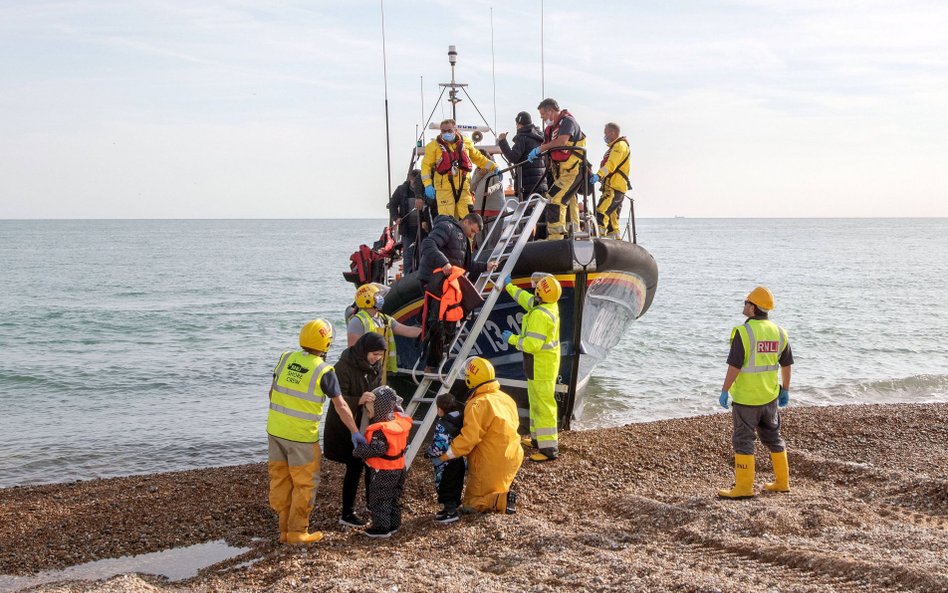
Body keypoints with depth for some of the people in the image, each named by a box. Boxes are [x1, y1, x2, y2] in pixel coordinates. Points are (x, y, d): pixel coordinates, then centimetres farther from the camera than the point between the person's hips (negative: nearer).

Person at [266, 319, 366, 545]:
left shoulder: (286, 358, 0)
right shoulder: (323, 371, -14)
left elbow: (273, 392, 10)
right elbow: (340, 406, -9)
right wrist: (355, 432, 0)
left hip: (275, 430, 6)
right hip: (302, 436, -6)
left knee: (280, 479, 14)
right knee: (305, 483, 8)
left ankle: (285, 528, 22)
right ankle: (297, 532, 11)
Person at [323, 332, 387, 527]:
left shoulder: (375, 366, 2)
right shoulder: (344, 367, -22)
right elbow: (338, 399, -25)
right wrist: (359, 400, -42)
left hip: (366, 423, 7)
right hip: (345, 425, -7)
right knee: (355, 466, -5)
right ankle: (347, 514, 5)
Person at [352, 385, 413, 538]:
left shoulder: (379, 430, -28)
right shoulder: (400, 421, -5)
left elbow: (375, 449, -33)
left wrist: (358, 451, -21)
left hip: (383, 472, -8)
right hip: (399, 468, 8)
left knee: (379, 499, 5)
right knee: (394, 498, 19)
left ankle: (382, 527, 11)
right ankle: (394, 524, 29)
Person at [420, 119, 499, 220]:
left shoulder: (466, 143, 13)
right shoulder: (434, 145, 4)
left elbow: (478, 158, 25)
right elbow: (426, 165, 0)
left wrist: (494, 166, 18)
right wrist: (427, 184, -11)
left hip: (463, 186, 3)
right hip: (444, 188, -3)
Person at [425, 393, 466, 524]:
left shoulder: (442, 425, -23)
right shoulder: (461, 421, 1)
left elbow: (438, 448, -26)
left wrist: (428, 453, -10)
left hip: (445, 465, -8)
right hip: (459, 462, 8)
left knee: (445, 488, 5)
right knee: (455, 486, 19)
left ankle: (450, 512, 10)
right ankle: (453, 507, 32)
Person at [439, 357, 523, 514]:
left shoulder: (478, 404, -21)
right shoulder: (506, 398, 5)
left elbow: (468, 438, -26)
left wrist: (444, 456, -20)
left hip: (490, 465, -8)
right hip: (512, 458, 8)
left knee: (471, 502, 4)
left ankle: (504, 501, -16)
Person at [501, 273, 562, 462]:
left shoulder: (540, 315, -27)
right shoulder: (550, 306, 3)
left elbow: (533, 344, -30)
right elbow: (527, 299, 23)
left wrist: (512, 339, -15)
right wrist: (509, 287, 33)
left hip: (541, 367, -10)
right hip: (544, 364, 10)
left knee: (543, 404, -7)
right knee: (536, 401, 22)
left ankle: (549, 448, -6)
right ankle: (538, 437, 35)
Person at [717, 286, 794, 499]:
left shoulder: (743, 332, -17)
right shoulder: (778, 332, 3)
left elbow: (734, 365, -20)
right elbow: (786, 364, 11)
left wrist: (724, 391, -12)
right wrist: (785, 390, 20)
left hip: (746, 397, -6)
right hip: (770, 396, 7)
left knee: (743, 440, 1)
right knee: (773, 437, 18)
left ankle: (744, 487, 2)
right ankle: (782, 482, 24)